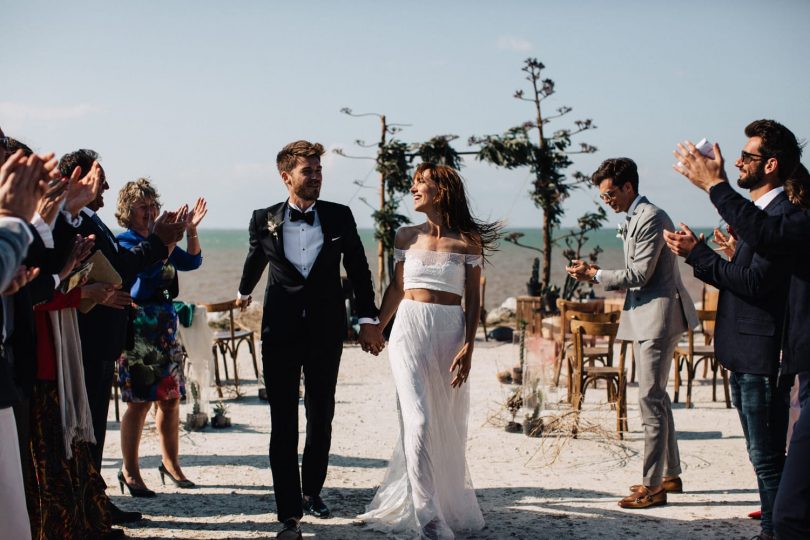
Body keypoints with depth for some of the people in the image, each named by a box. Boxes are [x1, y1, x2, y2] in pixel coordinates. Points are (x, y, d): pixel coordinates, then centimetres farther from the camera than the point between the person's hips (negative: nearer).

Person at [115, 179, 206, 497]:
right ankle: (130, 471, 5)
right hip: (137, 328, -7)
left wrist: (191, 231, -3)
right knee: (139, 402, -5)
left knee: (171, 398, 9)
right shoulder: (123, 242, -5)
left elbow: (192, 262, 9)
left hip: (165, 326, 7)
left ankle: (171, 463, 21)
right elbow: (146, 268, -20)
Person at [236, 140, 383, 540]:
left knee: (321, 417, 14)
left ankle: (312, 490, 35)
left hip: (326, 333, 1)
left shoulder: (340, 217, -2)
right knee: (283, 424, -3)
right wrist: (244, 292, 34)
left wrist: (368, 319, -1)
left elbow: (358, 270, 5)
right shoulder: (264, 220, -3)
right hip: (281, 332, -1)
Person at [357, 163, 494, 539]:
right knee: (418, 420, -10)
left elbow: (473, 299, -1)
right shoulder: (407, 237, 6)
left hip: (450, 332, -1)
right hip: (409, 329, 1)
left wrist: (468, 347, -8)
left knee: (447, 426, 8)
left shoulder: (468, 241, 0)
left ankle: (449, 501, 30)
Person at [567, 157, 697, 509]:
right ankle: (670, 475, 26)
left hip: (658, 317, -11)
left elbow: (640, 273, -18)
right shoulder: (635, 219, 17)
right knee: (657, 397, 16)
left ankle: (653, 486, -6)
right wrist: (595, 273, 6)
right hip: (645, 318, 11)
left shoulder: (650, 217, -14)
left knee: (651, 399, -10)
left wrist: (596, 275, -10)